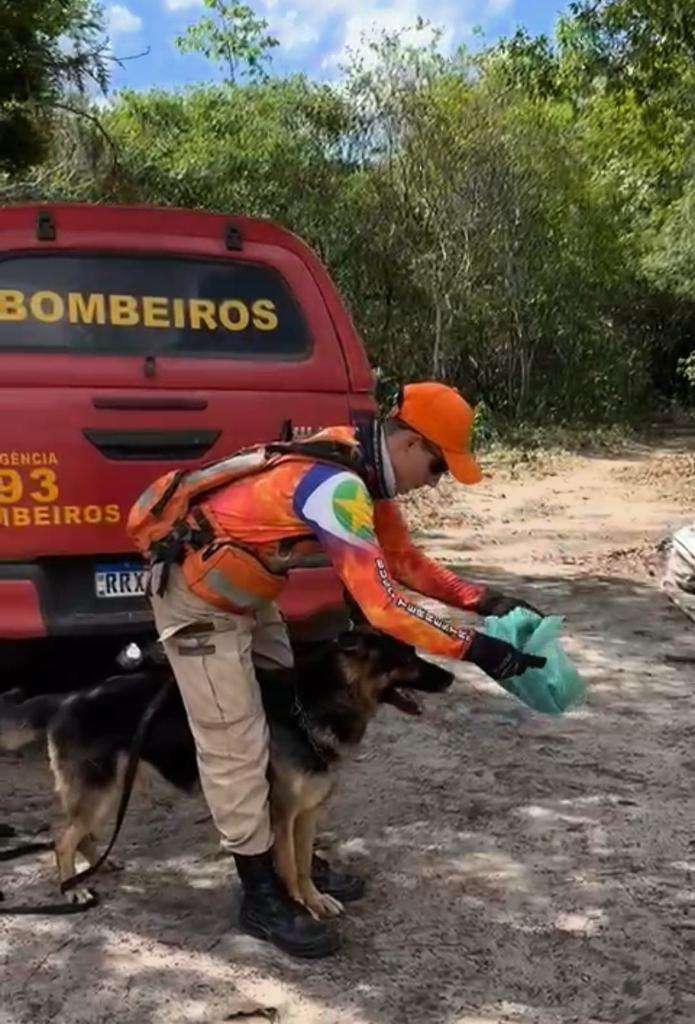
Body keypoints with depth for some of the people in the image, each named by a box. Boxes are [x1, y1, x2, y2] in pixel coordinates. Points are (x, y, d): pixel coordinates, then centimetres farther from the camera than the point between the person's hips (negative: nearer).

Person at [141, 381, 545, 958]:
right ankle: (262, 896, 9)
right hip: (199, 599, -10)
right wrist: (473, 648, -30)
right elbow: (382, 606, -35)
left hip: (246, 594, 10)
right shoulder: (338, 487, -32)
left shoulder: (364, 468, -2)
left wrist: (479, 599, -2)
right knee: (237, 747, -4)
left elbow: (403, 558, 8)